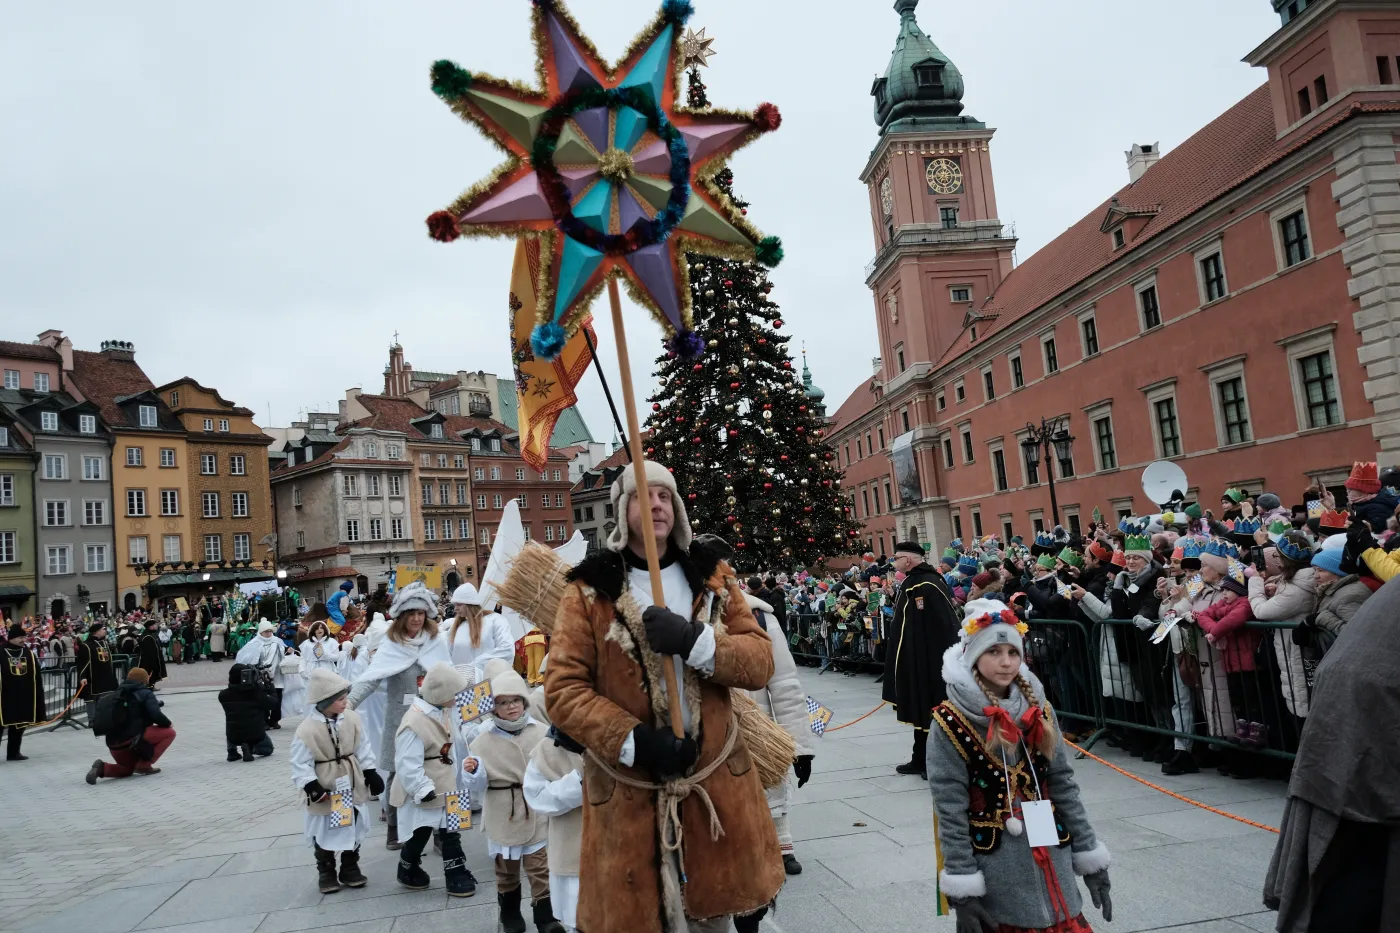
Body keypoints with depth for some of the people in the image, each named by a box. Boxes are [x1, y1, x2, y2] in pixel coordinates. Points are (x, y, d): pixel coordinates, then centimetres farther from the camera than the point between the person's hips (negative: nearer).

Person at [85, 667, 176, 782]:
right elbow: (155, 715, -12)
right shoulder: (145, 693, 1)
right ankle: (144, 765, 0)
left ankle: (101, 768, 0)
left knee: (127, 770, 31)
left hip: (113, 743, 8)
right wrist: (167, 724, 5)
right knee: (169, 733, 8)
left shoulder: (119, 693, 23)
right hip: (132, 738, -8)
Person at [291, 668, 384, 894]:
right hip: (325, 791, -4)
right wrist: (311, 786, -22)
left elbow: (363, 749, 4)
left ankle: (350, 869, 30)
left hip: (353, 787, 4)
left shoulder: (351, 719, -6)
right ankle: (326, 873, 27)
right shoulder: (307, 729, -20)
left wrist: (371, 773, 5)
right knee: (325, 833, 10)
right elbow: (301, 764, -16)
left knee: (354, 830, 15)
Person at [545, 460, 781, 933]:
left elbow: (760, 662, -3)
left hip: (717, 781, 3)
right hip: (628, 792, -2)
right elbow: (562, 689, -10)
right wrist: (634, 741, -21)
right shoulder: (590, 590, -5)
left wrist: (696, 641, -22)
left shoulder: (711, 579, 4)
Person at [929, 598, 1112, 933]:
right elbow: (949, 807, -13)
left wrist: (1090, 857, 7)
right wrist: (962, 890, -14)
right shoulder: (950, 723, -13)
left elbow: (1063, 785, 8)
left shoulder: (1039, 711, 2)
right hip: (991, 867, -4)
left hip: (1050, 860, 4)